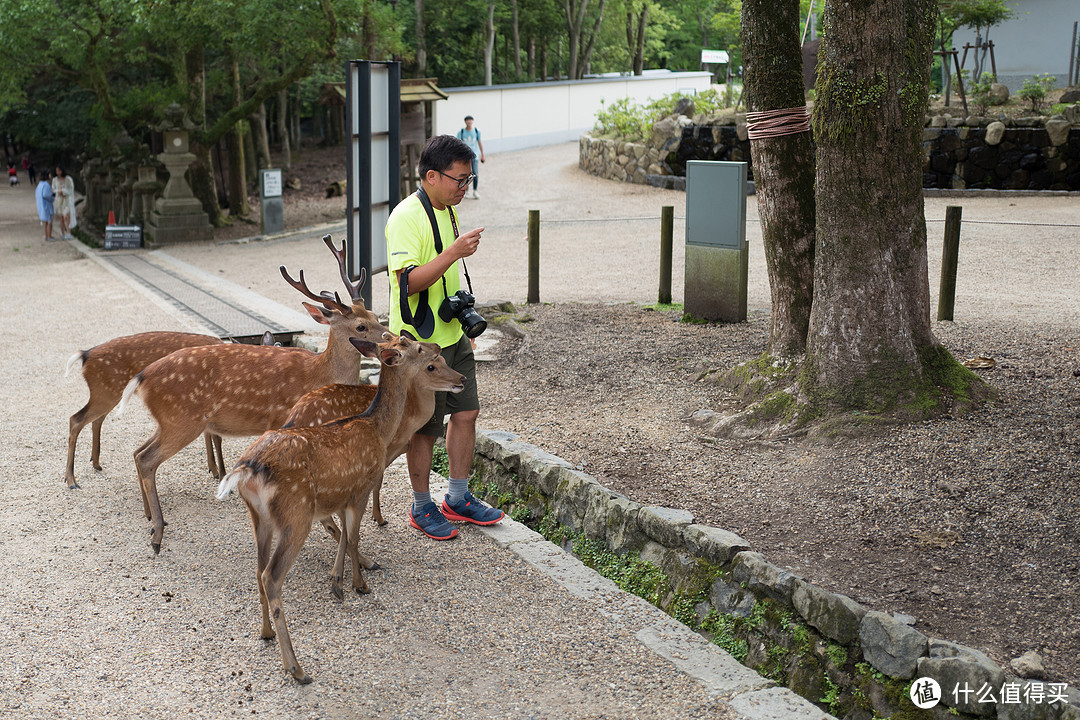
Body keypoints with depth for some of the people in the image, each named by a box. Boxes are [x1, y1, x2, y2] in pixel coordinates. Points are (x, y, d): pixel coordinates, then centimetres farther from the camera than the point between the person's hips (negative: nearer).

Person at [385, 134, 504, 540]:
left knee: (466, 412, 11)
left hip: (452, 336, 9)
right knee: (424, 427, 2)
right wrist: (455, 252, -32)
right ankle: (422, 508, 19)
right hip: (420, 342, -8)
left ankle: (458, 499, 25)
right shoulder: (406, 218, -18)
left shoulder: (447, 211, 11)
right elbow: (408, 281, -27)